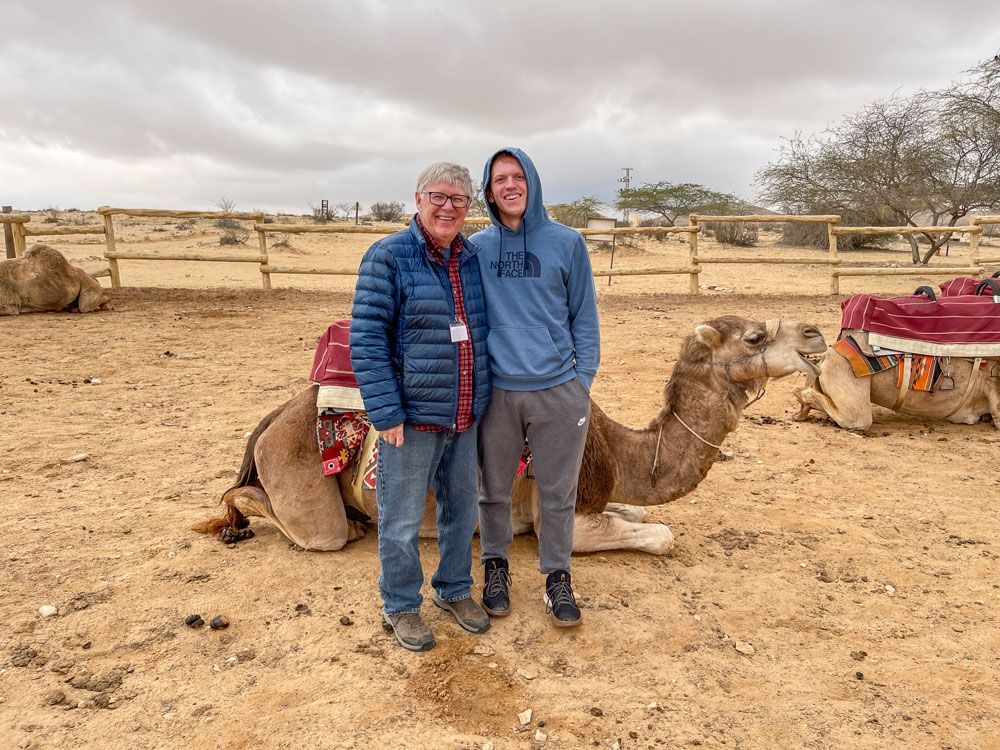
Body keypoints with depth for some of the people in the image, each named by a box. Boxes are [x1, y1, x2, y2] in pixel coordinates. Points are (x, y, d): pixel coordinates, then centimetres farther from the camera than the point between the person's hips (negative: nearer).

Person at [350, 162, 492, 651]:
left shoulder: (474, 258, 7)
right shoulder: (387, 257, -10)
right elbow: (366, 339, -13)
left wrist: (485, 400, 13)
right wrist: (386, 413, -18)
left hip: (466, 417, 6)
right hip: (412, 416, -5)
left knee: (462, 507, 19)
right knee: (402, 518, 8)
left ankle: (454, 589, 39)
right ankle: (400, 606, 29)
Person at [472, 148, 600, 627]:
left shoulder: (567, 242, 1)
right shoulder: (476, 247, 4)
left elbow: (584, 316, 4)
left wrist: (584, 378, -1)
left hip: (558, 390, -1)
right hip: (495, 391, 1)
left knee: (557, 493, 9)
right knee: (494, 490, 14)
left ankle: (557, 576, 28)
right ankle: (495, 566, 35)